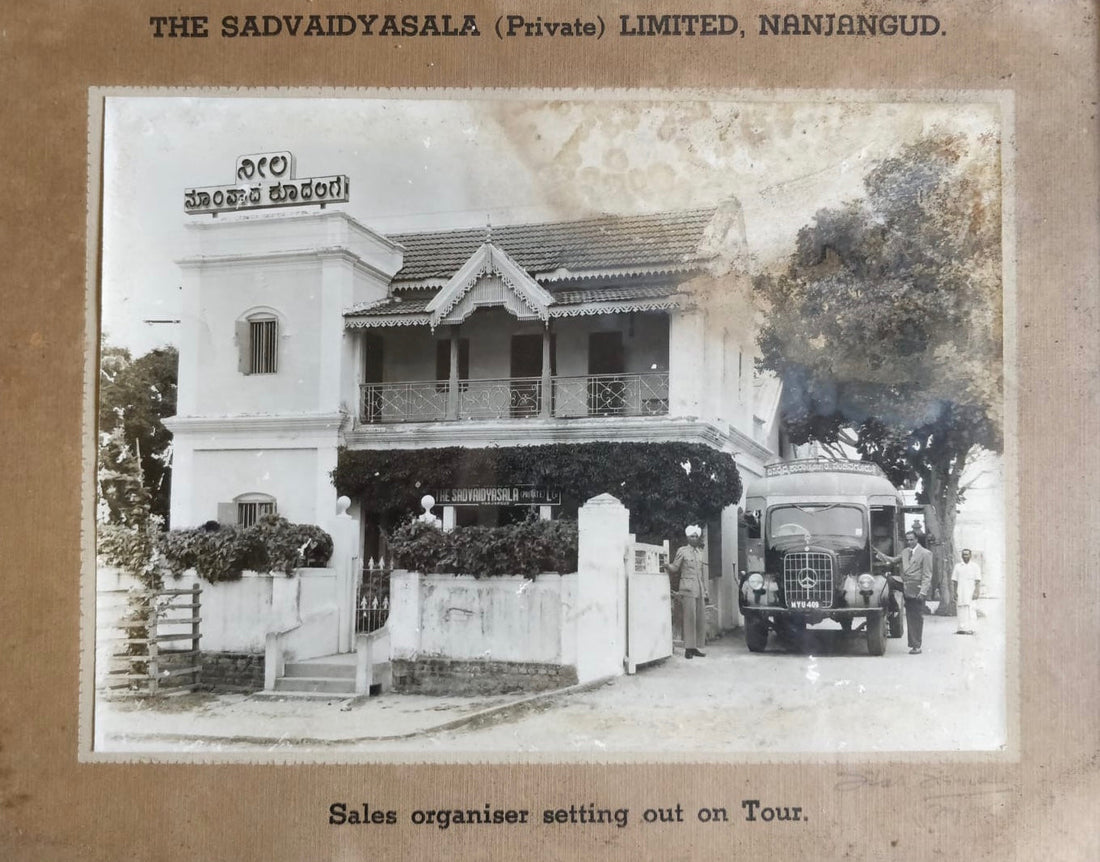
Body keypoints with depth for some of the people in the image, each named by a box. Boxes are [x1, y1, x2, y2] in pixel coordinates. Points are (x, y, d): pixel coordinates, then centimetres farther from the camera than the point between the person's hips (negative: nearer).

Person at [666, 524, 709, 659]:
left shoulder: (701, 553, 18)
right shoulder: (682, 551, 4)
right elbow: (675, 568, 1)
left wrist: (705, 592, 17)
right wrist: (667, 566, -21)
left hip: (700, 591, 5)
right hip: (688, 589, -5)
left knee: (701, 619, 1)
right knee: (690, 618, -9)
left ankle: (695, 647, 7)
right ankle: (688, 648, -6)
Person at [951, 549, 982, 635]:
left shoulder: (975, 566, 6)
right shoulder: (957, 566, 13)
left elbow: (978, 581, 1)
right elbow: (954, 581, 13)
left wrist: (976, 592, -10)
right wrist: (955, 592, 3)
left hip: (970, 592, -3)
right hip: (960, 592, 3)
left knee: (970, 610, -10)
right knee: (960, 610, -1)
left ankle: (970, 629, -10)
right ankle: (961, 628, 4)